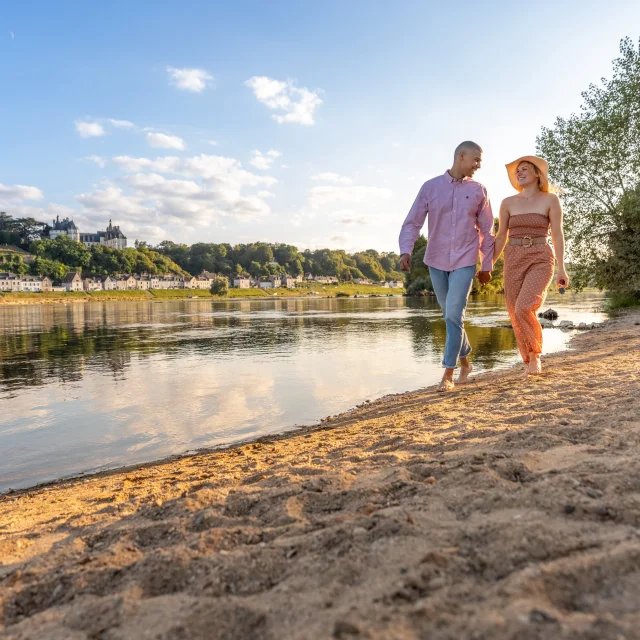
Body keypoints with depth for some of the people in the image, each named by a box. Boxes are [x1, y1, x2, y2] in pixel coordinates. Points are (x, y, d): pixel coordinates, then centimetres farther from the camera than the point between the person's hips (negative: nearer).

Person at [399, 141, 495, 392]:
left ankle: (448, 375, -2)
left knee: (454, 315, -11)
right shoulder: (430, 187, 0)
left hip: (465, 262, -1)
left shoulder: (478, 191, 3)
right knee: (451, 315, 12)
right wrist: (405, 251, -20)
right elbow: (412, 223, -4)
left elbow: (487, 231, 7)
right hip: (436, 261, 1)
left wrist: (487, 265, 7)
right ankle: (464, 362, 32)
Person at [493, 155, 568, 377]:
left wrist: (562, 268, -9)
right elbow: (501, 238, 11)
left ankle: (535, 353, 0)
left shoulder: (550, 199, 1)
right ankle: (531, 363, 17)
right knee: (516, 316, 0)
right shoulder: (508, 203, 9)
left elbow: (557, 235, -2)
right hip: (514, 260, 3)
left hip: (541, 260, -3)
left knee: (524, 309, -24)